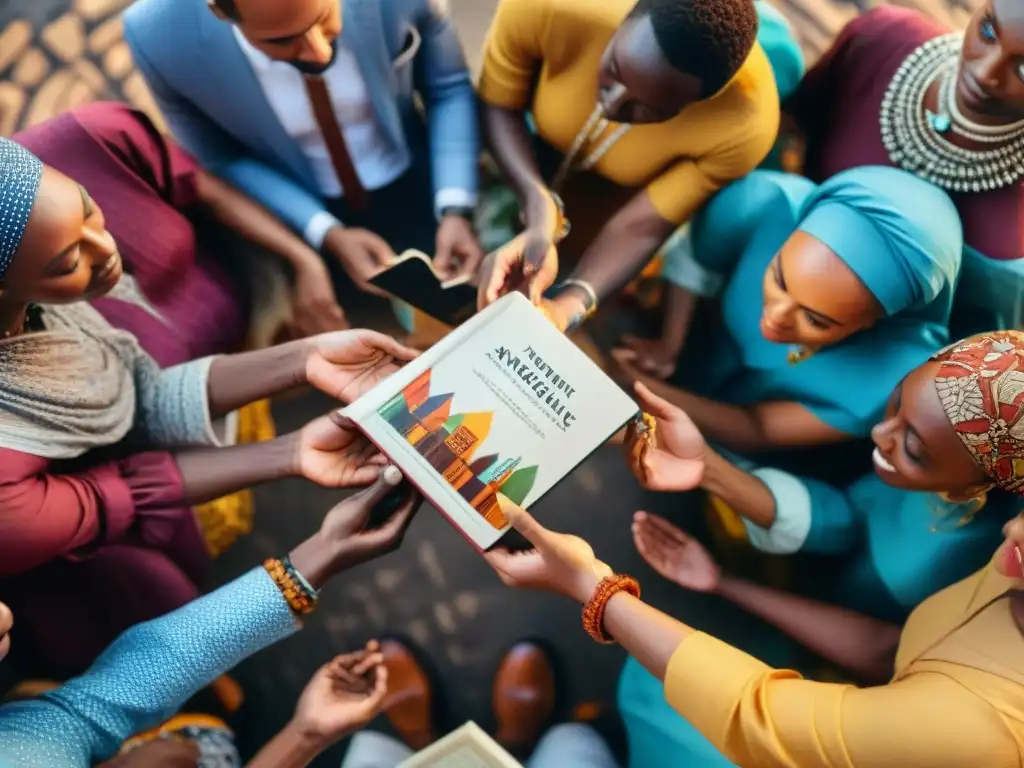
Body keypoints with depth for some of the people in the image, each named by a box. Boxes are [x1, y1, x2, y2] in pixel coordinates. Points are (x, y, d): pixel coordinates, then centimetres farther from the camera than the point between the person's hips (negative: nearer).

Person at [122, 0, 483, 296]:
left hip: (414, 187, 1)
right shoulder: (157, 37, -27)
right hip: (298, 211, 0)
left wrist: (454, 209, -22)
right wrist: (328, 234, -22)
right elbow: (221, 161, -9)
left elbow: (448, 87, -8)